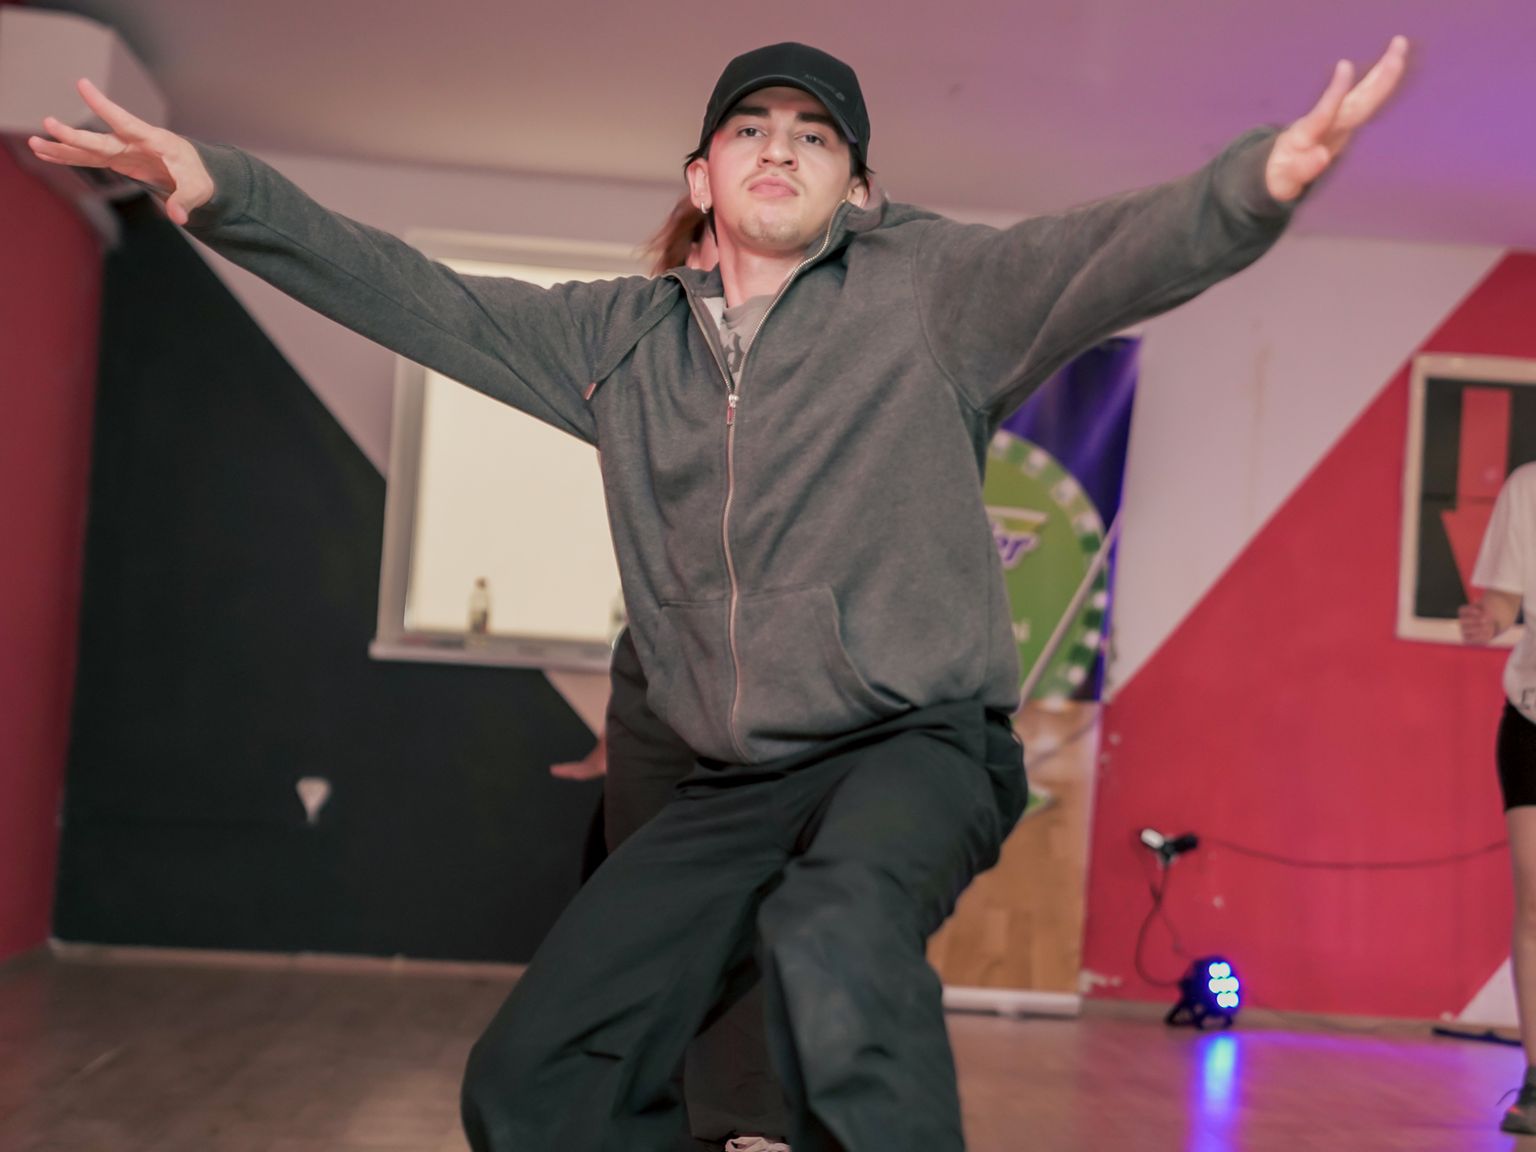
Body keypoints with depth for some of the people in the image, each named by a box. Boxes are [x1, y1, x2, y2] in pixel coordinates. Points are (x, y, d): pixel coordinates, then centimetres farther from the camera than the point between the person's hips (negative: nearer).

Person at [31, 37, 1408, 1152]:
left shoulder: (927, 288, -2)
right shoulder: (625, 337, 12)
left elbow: (1104, 257, -18)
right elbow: (423, 299, 14)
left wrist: (1257, 180, -38)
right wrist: (227, 193, 5)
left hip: (919, 743, -5)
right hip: (733, 784, 6)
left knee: (831, 934, -39)